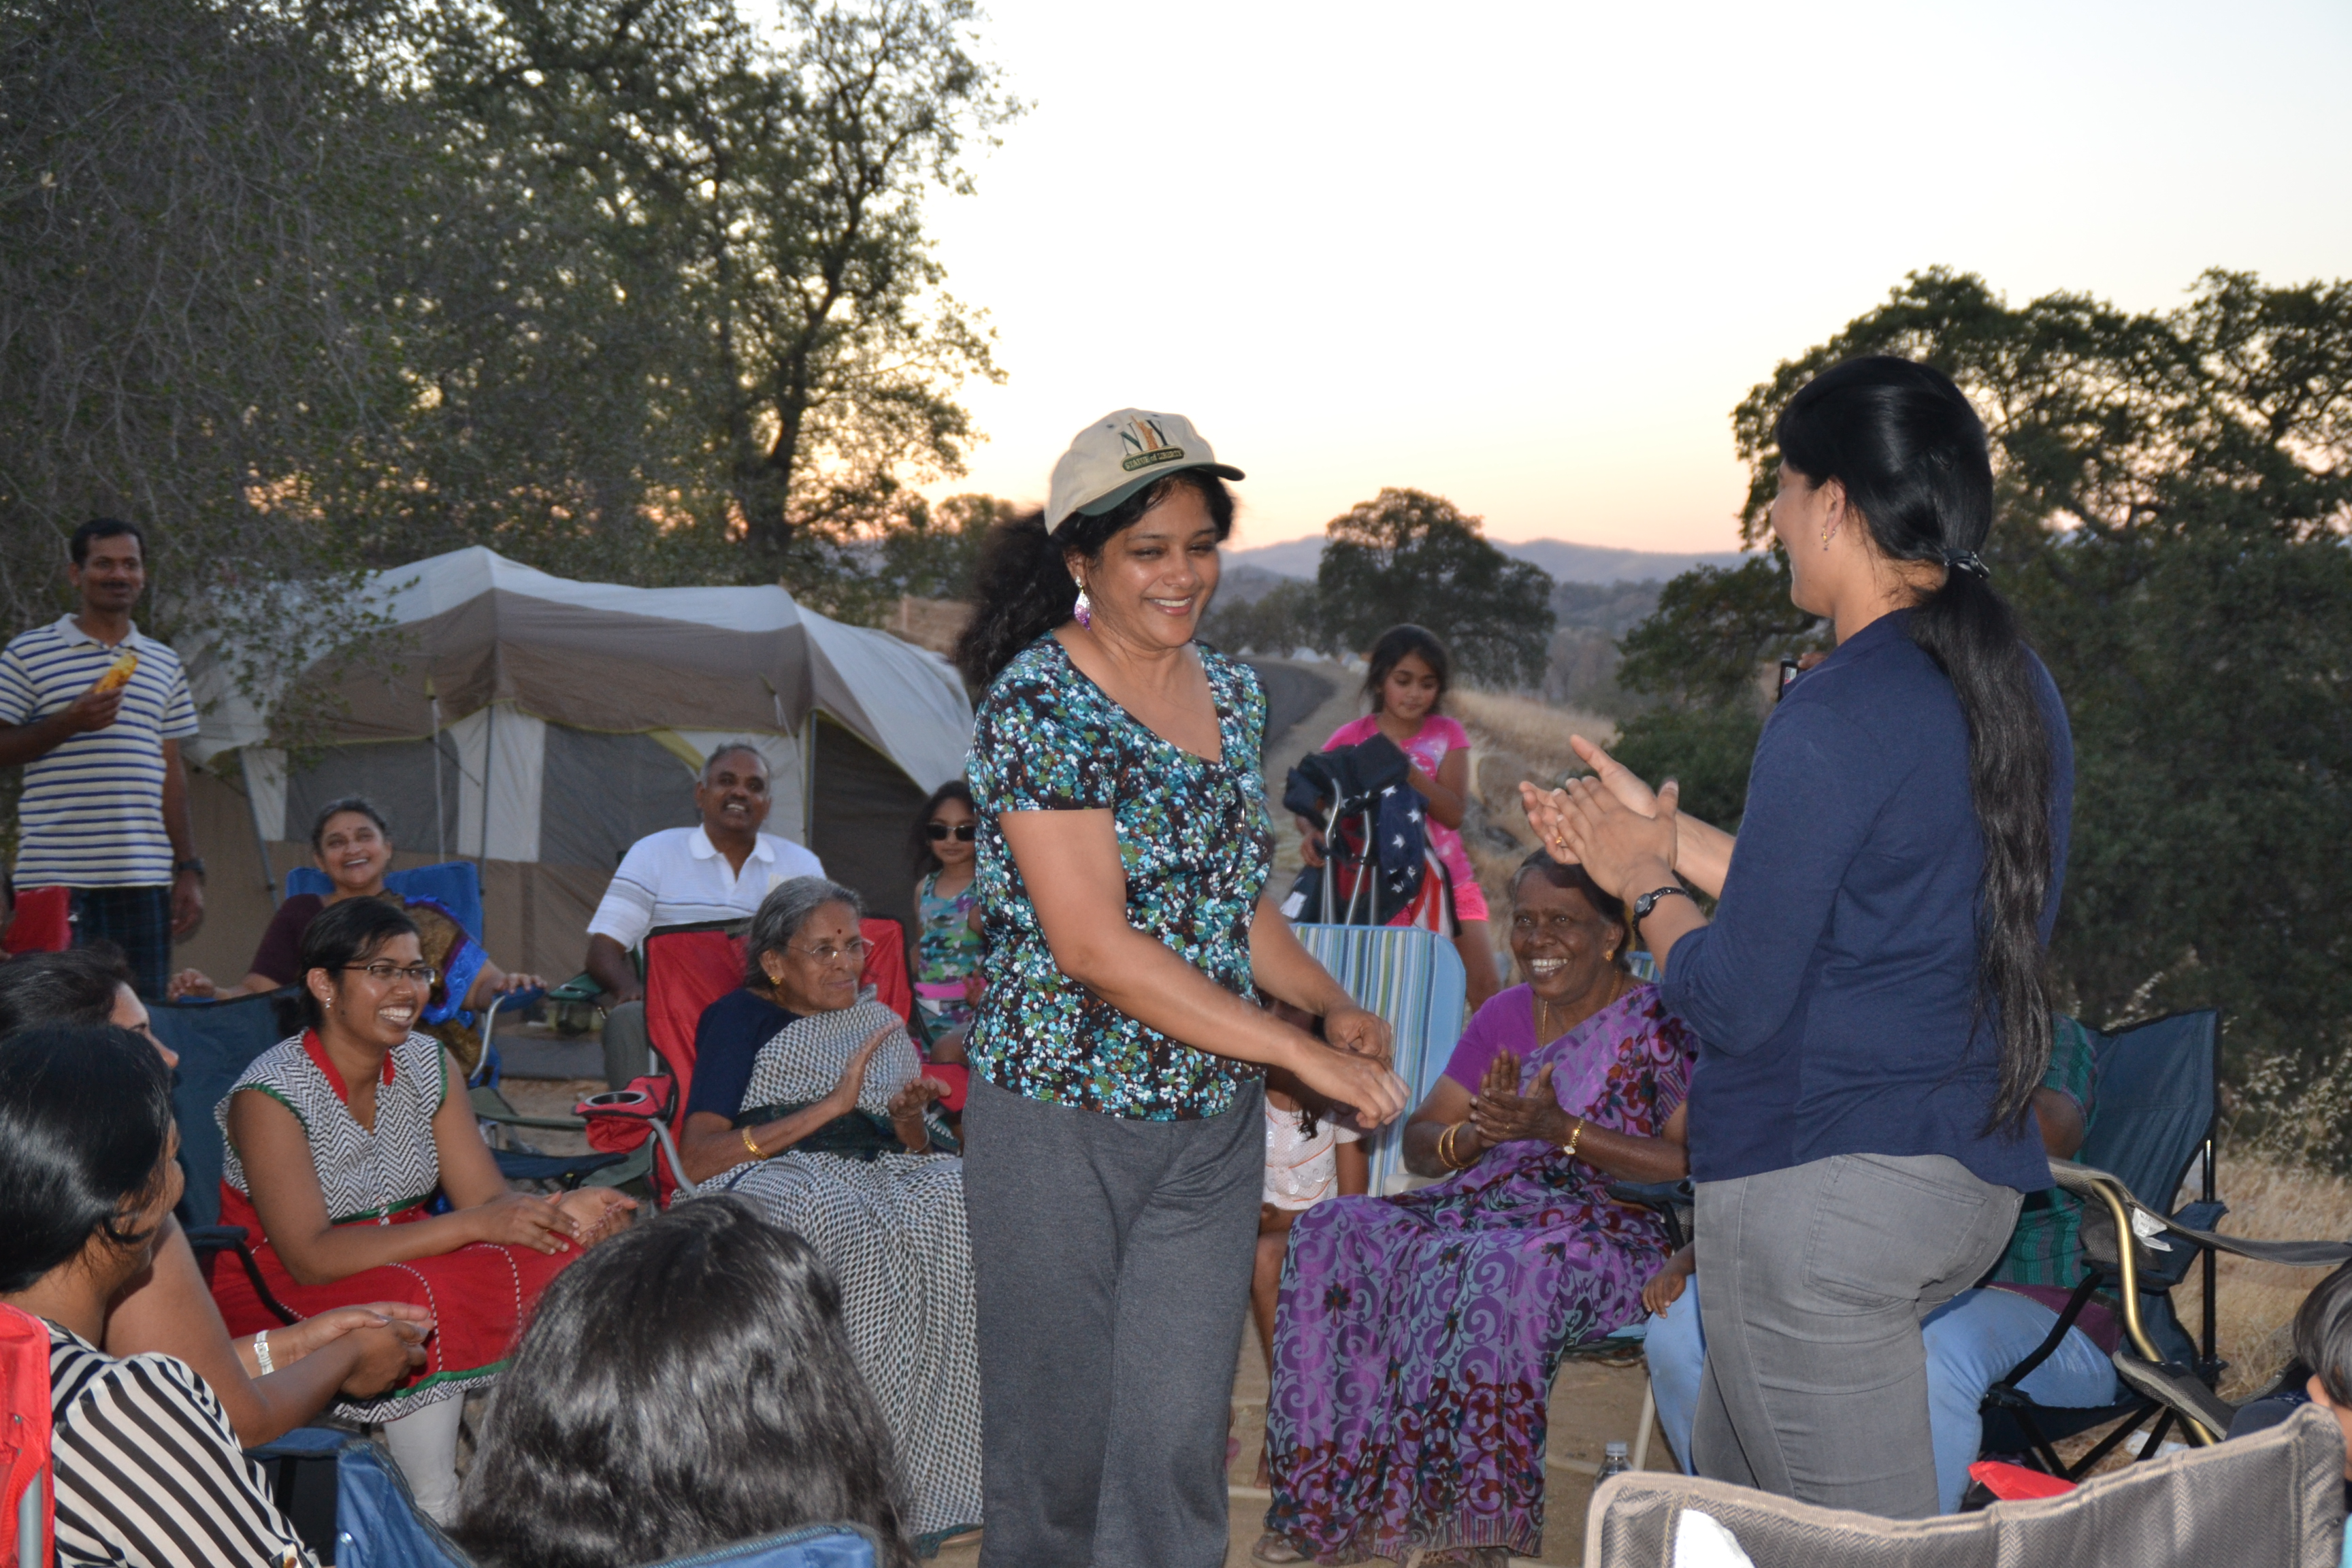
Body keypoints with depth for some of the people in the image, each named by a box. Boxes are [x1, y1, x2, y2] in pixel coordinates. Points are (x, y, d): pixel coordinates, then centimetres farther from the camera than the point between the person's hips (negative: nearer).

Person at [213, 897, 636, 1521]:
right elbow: (310, 1257, -27)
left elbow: (490, 1199, -4)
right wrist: (475, 1225, -34)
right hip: (279, 1294, -6)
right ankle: (435, 1518, -18)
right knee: (424, 1303, -34)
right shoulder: (269, 1095, -19)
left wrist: (559, 1213, -29)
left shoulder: (428, 1064, 1)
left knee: (554, 1261, -18)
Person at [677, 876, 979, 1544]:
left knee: (964, 1205, -30)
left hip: (881, 1178, 4)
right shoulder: (740, 1018, 11)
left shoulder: (880, 1023, 27)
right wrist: (830, 1108, -9)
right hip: (773, 1181, -4)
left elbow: (924, 1158, 22)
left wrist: (911, 1124, -3)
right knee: (850, 1228, -40)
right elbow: (697, 1159, -4)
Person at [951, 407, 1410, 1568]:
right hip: (1061, 1123, -5)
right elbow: (1095, 947, -20)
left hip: (1213, 1125, 6)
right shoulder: (1037, 702, -13)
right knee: (1059, 1440, 5)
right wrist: (1303, 1053, -20)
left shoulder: (1232, 693, 9)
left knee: (1179, 1442, 5)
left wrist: (1333, 1004, 2)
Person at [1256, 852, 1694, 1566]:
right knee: (1330, 1233, -17)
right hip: (1487, 1208, 6)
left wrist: (1559, 1129, -20)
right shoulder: (1505, 1014, 14)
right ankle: (1328, 1504, -17)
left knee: (1505, 1267, -40)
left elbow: (1695, 1166, -17)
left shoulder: (1659, 1025, -4)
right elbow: (1418, 1145, 14)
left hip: (1607, 1233, -6)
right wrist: (1479, 1132, -9)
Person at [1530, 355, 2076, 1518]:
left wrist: (1644, 886, 2)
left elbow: (1734, 1002, -17)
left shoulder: (1837, 715, -20)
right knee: (1733, 1476, 26)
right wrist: (1669, 835, 19)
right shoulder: (2017, 692, 7)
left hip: (1824, 1191, -9)